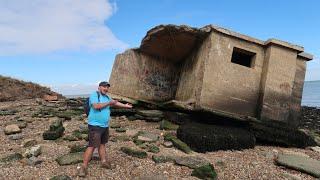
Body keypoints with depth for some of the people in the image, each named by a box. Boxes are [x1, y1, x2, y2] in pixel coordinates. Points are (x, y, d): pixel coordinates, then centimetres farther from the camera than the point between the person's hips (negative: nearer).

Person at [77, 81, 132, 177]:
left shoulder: (106, 97, 14)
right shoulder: (94, 95, -12)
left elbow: (114, 102, 30)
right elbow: (96, 106, -28)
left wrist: (125, 105, 38)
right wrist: (108, 103, -18)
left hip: (105, 125, 8)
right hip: (95, 125, -8)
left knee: (102, 144, 17)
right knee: (92, 146, -9)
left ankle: (104, 161, 28)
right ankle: (84, 166, -1)